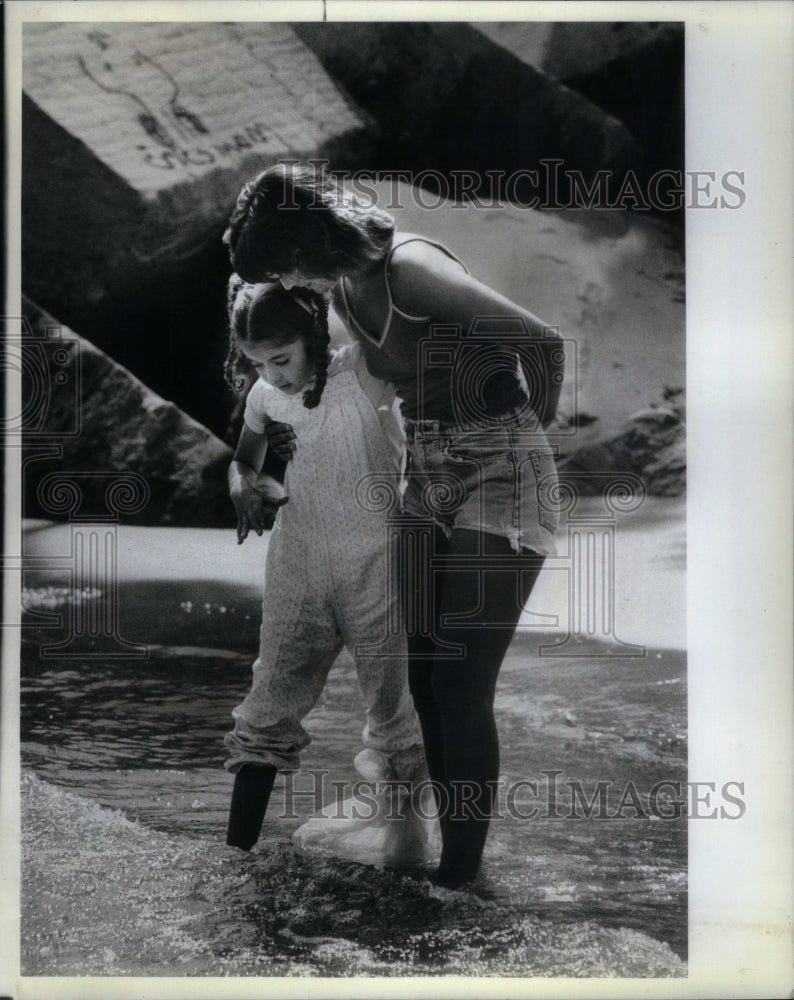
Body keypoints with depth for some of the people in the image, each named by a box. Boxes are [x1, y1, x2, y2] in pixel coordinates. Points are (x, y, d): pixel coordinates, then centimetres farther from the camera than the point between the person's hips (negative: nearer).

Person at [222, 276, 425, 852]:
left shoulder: (363, 374, -15)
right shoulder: (265, 396, 0)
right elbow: (245, 456, 18)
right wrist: (242, 484, -3)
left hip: (377, 571, -4)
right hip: (297, 574, 4)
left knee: (393, 710, 9)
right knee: (268, 710, 7)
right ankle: (236, 851, 17)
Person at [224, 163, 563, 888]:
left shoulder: (409, 266, -18)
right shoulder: (345, 290, 8)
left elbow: (541, 340, -18)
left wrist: (531, 434, -2)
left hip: (501, 476, -8)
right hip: (428, 481, 8)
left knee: (461, 689, -8)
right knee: (425, 680, 5)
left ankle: (461, 875, 4)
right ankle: (453, 854, 17)